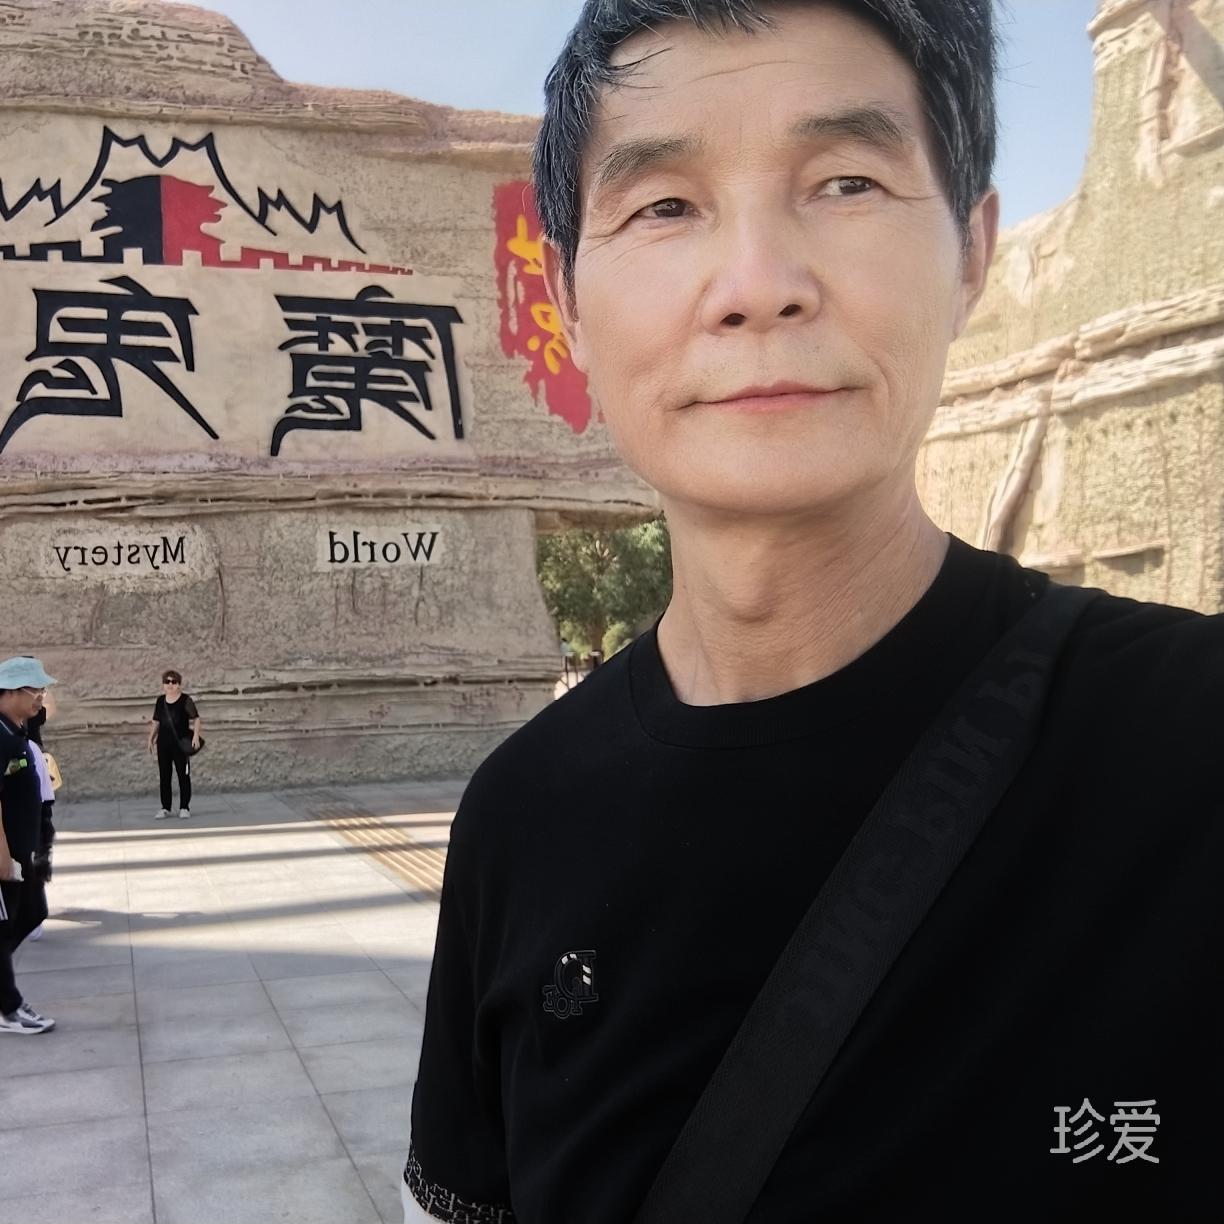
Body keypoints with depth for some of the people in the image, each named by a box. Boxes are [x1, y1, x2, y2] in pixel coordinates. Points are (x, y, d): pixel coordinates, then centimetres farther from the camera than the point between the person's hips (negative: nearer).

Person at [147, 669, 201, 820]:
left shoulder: (185, 700, -6)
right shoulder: (160, 701, 8)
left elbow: (196, 718, -6)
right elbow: (156, 722, 16)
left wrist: (196, 735, -16)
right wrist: (151, 738, 12)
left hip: (181, 743, -4)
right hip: (163, 744, 4)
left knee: (183, 775, 0)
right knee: (164, 776, 7)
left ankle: (184, 808, 8)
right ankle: (165, 808, 15)